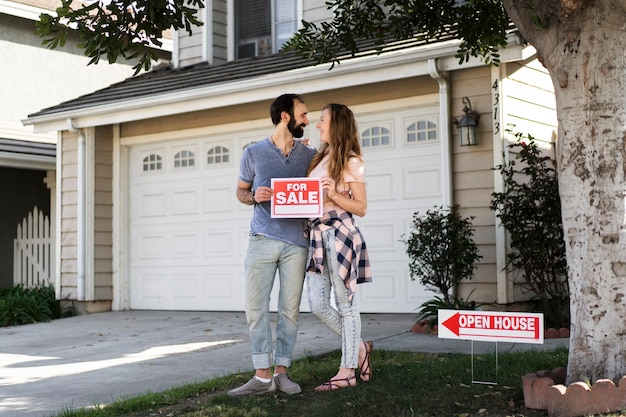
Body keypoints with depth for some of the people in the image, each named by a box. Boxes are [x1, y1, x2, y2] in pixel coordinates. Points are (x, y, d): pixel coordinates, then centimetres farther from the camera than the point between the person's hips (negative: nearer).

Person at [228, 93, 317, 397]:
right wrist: (254, 196, -8)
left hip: (296, 242, 2)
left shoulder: (309, 155, 10)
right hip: (262, 239, -1)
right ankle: (262, 376, 1)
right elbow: (240, 191, 14)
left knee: (290, 309, 3)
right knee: (255, 306, -5)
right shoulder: (254, 153, 5)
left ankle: (281, 372, 12)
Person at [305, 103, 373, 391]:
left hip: (340, 233, -8)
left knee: (345, 303, 0)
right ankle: (359, 349, 22)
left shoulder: (351, 162, -3)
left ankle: (347, 371, 7)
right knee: (318, 305, 3)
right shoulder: (319, 158, 18)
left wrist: (335, 194, -18)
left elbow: (361, 208, -5)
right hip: (317, 234, 8)